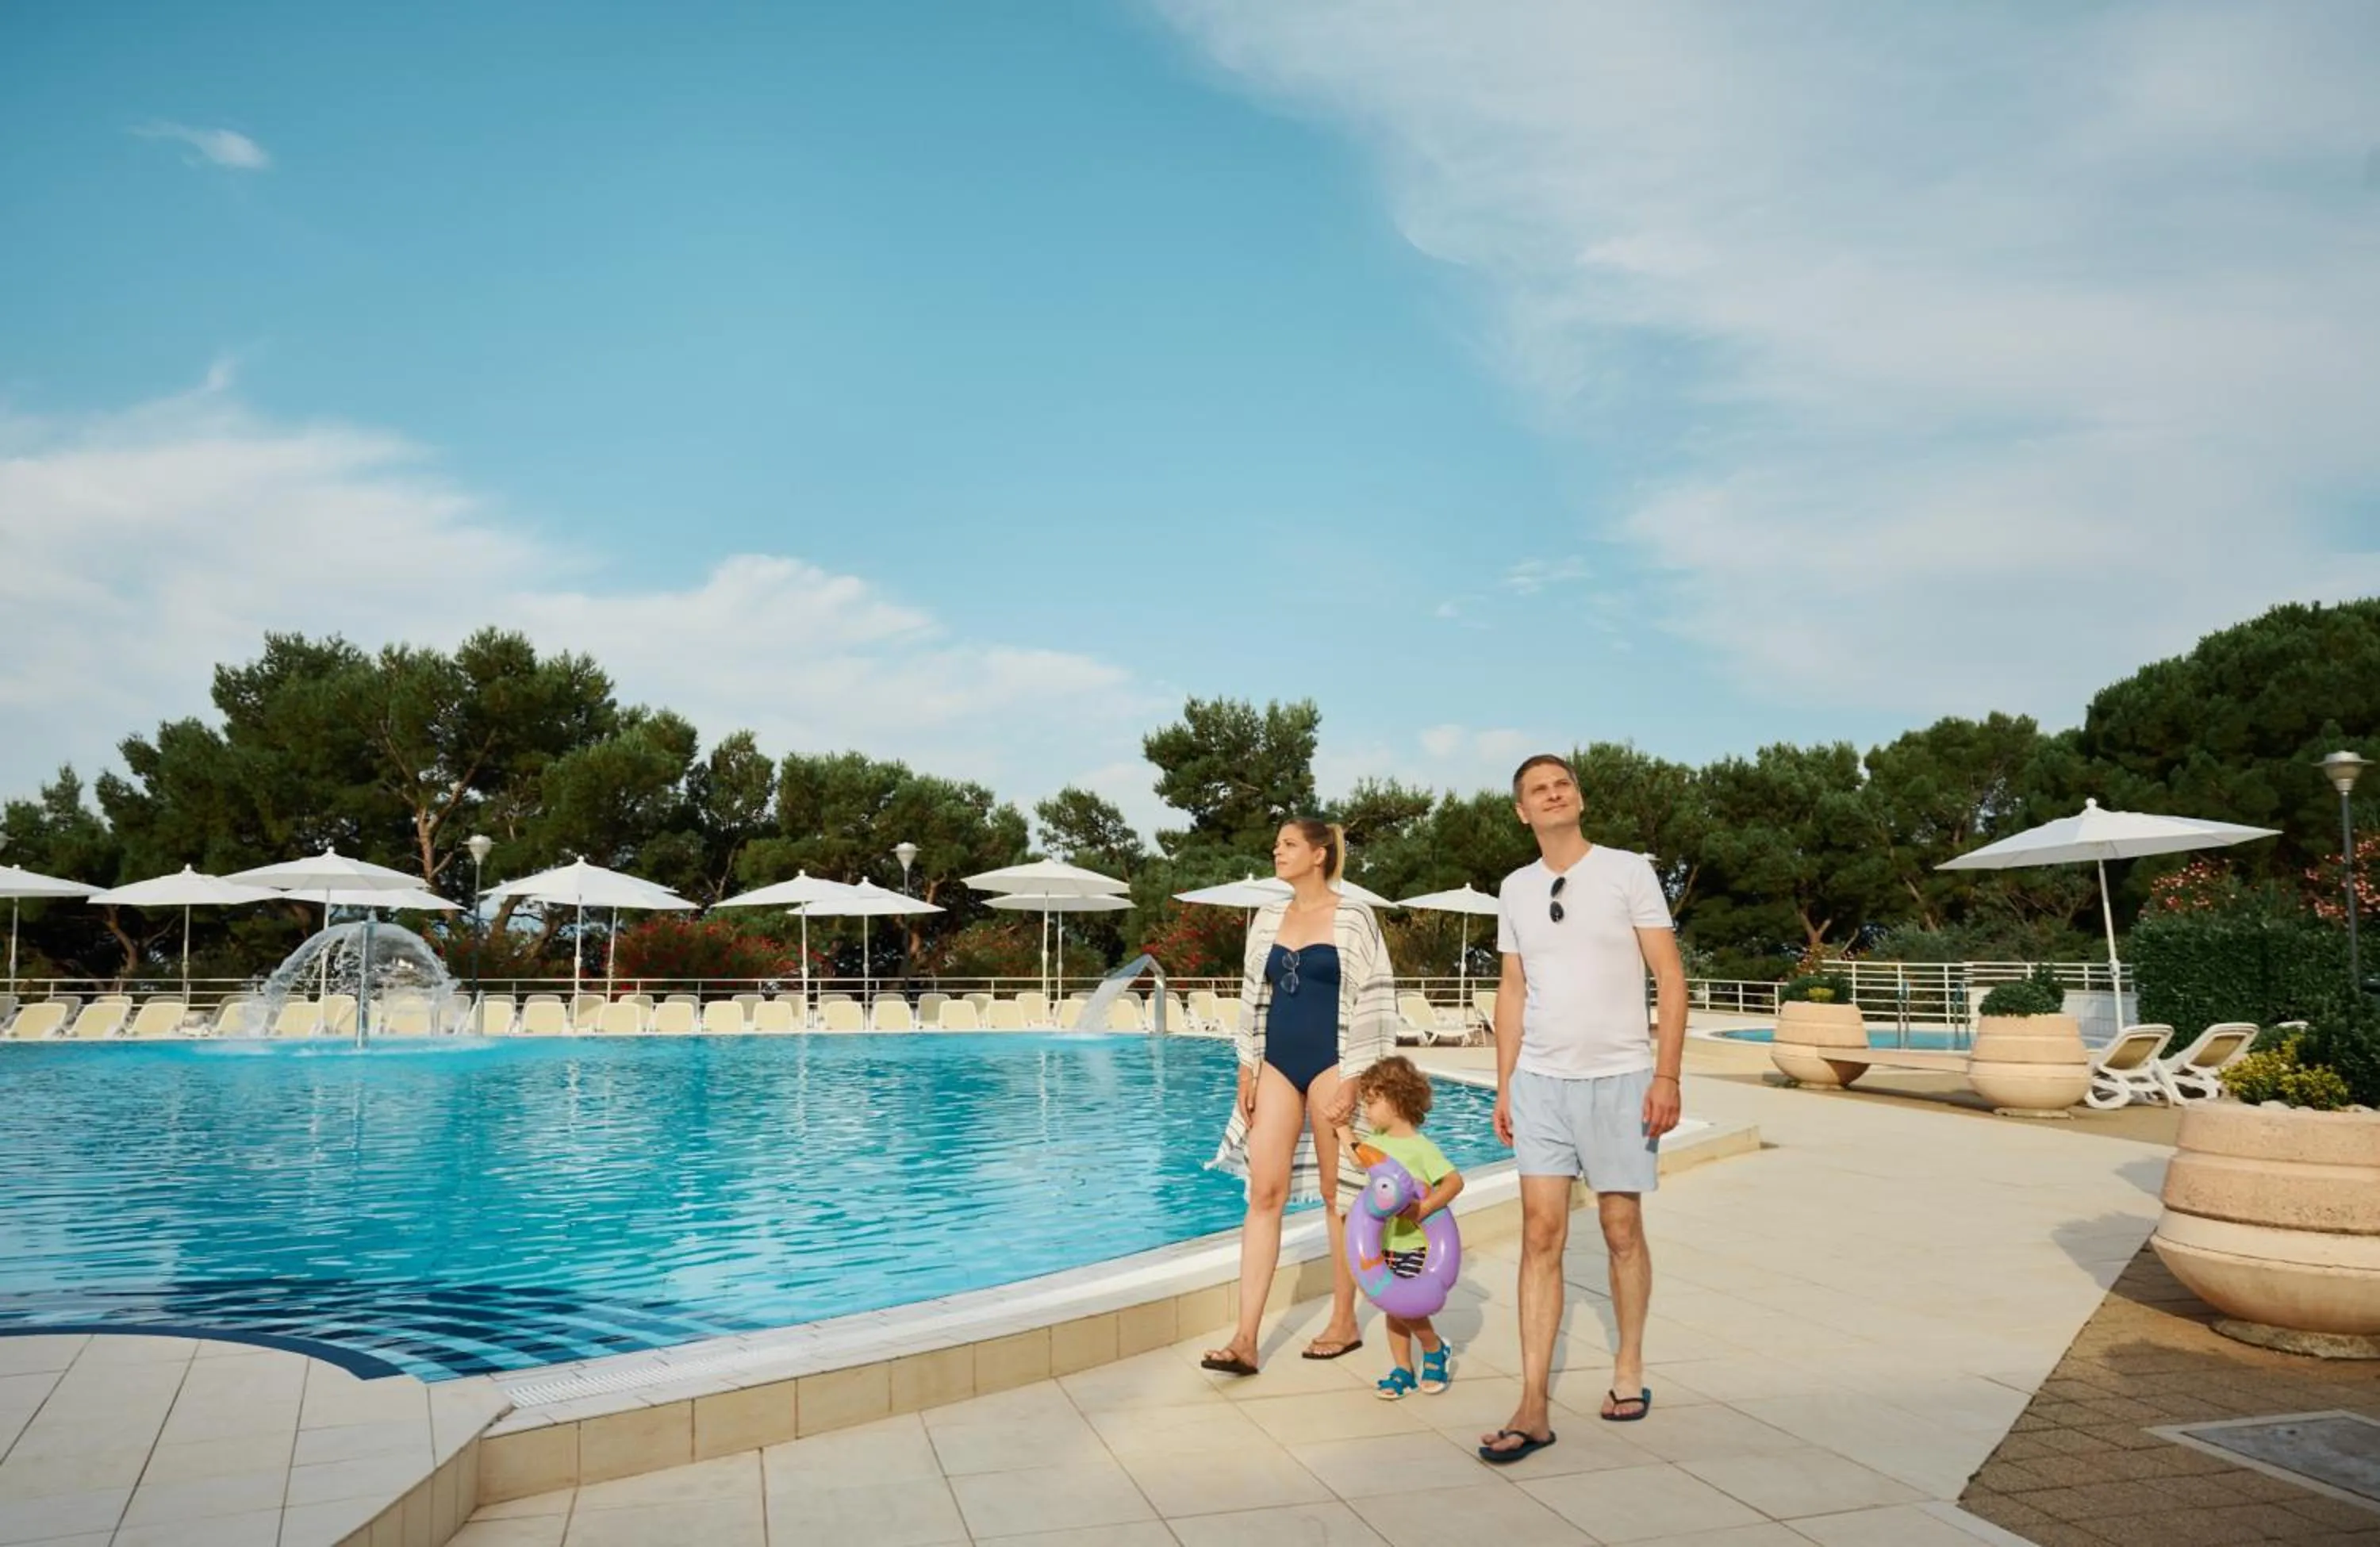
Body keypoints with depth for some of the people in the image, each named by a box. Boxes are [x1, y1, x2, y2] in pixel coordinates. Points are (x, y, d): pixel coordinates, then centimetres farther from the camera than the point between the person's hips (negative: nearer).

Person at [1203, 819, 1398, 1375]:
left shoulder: (1353, 919, -5)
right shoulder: (1267, 918, 10)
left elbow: (1373, 1003, -8)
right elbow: (1253, 995, 13)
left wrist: (1352, 1079, -13)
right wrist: (1247, 1069, 8)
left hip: (1329, 1065, -5)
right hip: (1277, 1065, 5)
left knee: (1336, 1194, 5)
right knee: (1264, 1192, -1)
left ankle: (1344, 1323, 20)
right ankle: (1245, 1340, -2)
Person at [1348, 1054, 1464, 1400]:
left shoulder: (1420, 1147, -17)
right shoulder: (1377, 1142, 5)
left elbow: (1455, 1181, -24)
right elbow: (1359, 1157, 26)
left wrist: (1423, 1209, -32)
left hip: (1415, 1244, -7)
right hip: (1386, 1242, 7)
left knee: (1405, 1307, -10)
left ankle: (1435, 1349, 16)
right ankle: (1401, 1369, 23)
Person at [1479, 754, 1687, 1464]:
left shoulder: (1628, 872, -3)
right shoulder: (1515, 889, 8)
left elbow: (1671, 978, -4)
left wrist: (1667, 1076, -11)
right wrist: (1503, 1085, 9)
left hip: (1619, 1079, -2)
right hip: (1540, 1081, 2)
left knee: (1621, 1230, 8)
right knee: (1541, 1234, -3)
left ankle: (1629, 1367, 30)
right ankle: (1533, 1409, -1)